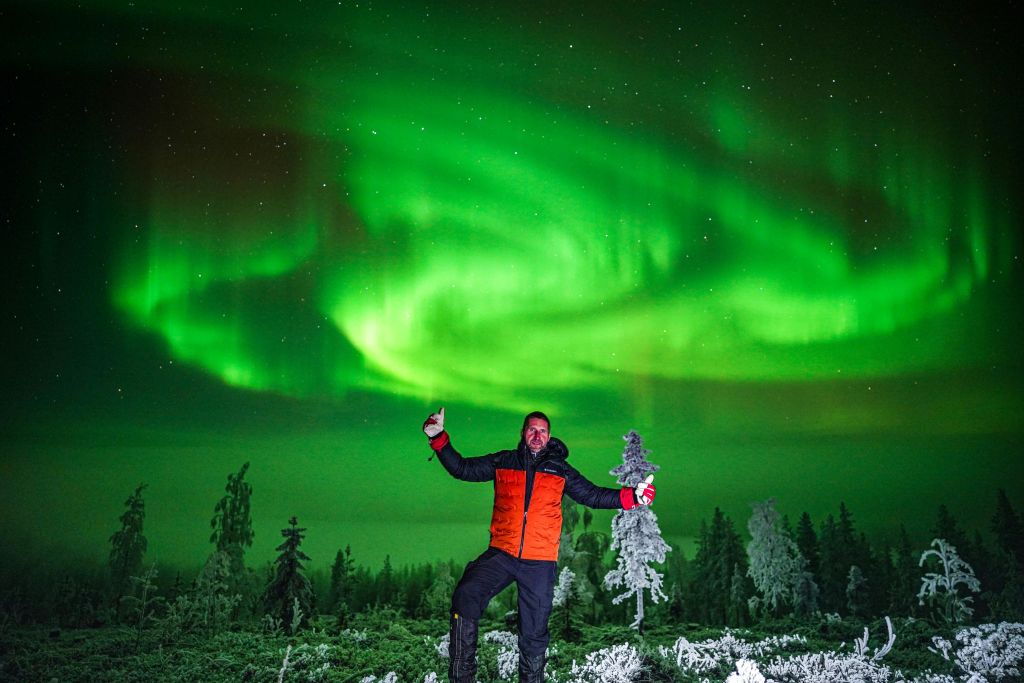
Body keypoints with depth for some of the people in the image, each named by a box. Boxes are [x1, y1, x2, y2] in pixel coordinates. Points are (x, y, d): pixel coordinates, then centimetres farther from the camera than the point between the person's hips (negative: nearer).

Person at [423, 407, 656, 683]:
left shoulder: (561, 471, 11)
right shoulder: (502, 462, 11)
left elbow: (594, 496, 12)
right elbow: (462, 468, 12)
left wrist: (632, 496, -1)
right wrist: (439, 439, 1)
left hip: (540, 563, 1)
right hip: (501, 554, -1)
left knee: (534, 633, 6)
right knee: (466, 597, -25)